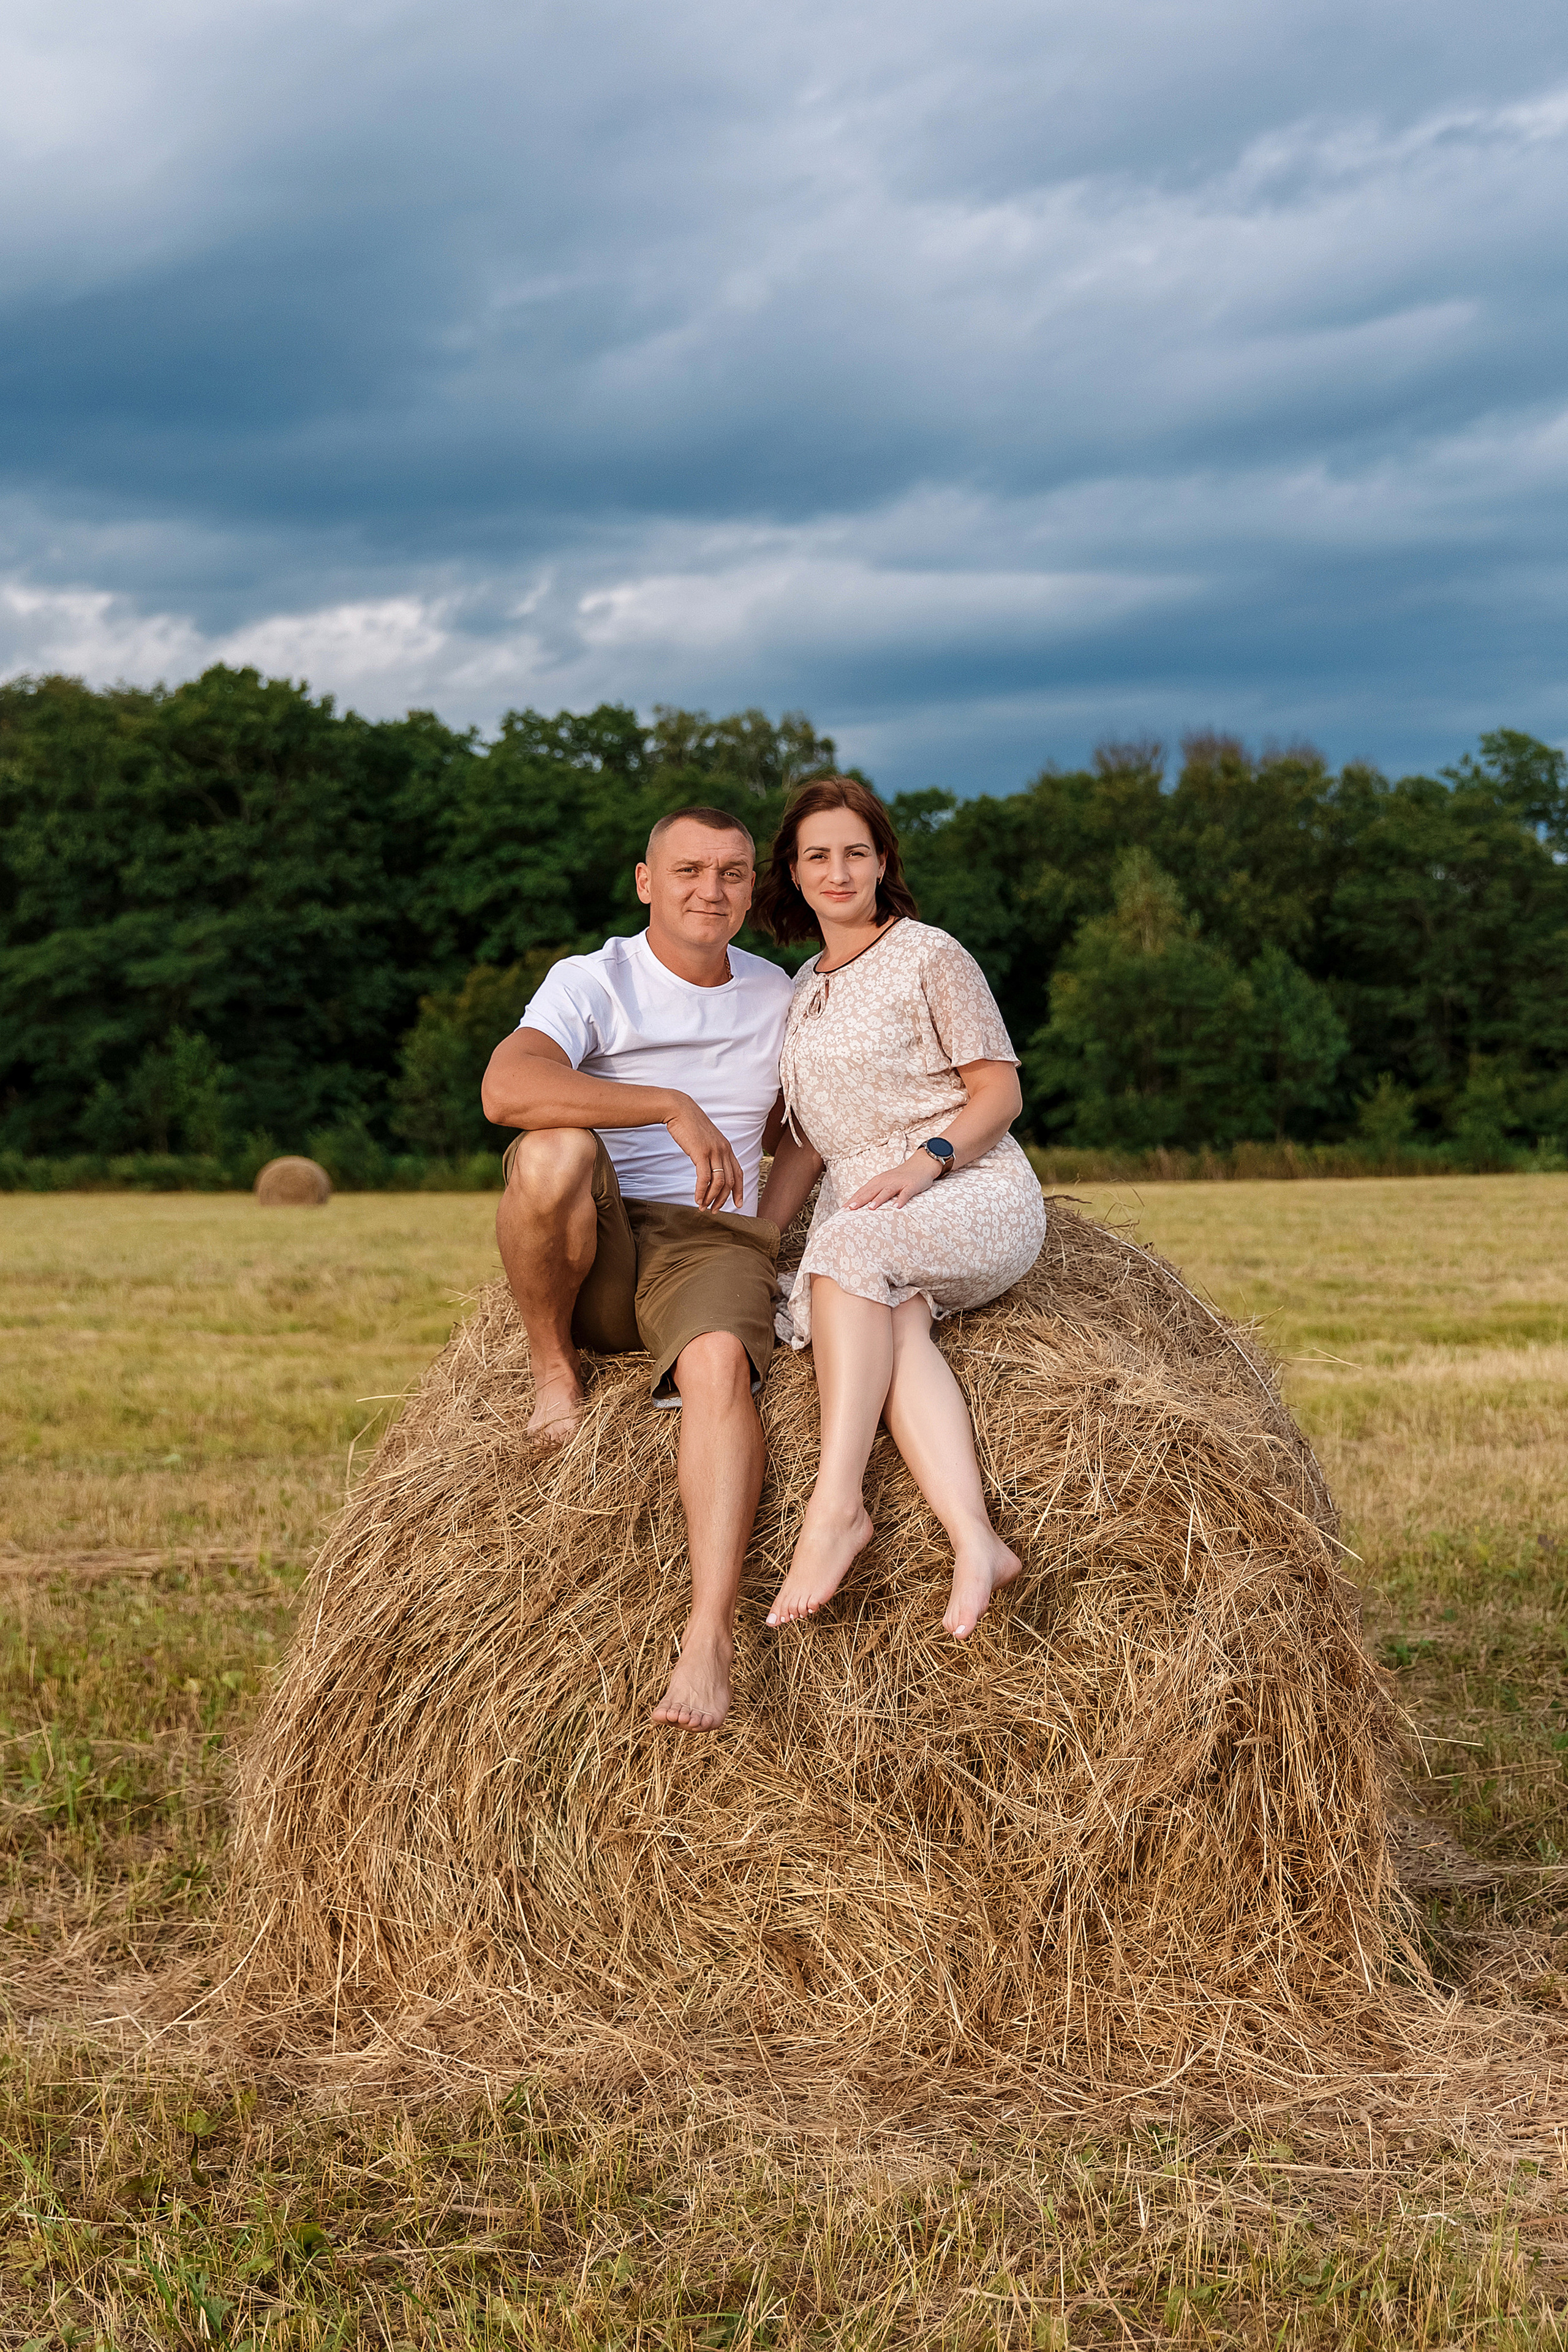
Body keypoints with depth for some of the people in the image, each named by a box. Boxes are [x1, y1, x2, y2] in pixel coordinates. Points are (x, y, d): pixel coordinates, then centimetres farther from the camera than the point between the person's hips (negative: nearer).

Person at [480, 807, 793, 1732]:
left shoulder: (775, 995, 14)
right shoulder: (592, 982, -4)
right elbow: (507, 1088, -26)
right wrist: (675, 1106, -29)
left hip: (711, 1242, 2)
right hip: (596, 1249, -2)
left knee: (720, 1363, -34)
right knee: (554, 1152, -37)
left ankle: (711, 1635, -44)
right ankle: (554, 1365, -11)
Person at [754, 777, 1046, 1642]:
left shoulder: (928, 955, 2)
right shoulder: (803, 990, 21)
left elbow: (999, 1092, -2)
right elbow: (806, 1144, 21)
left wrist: (921, 1163, -19)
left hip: (976, 1193, -4)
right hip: (866, 1221, 4)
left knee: (852, 1246, -36)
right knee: (892, 1319, -32)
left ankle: (837, 1506, -42)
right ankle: (975, 1542, -47)